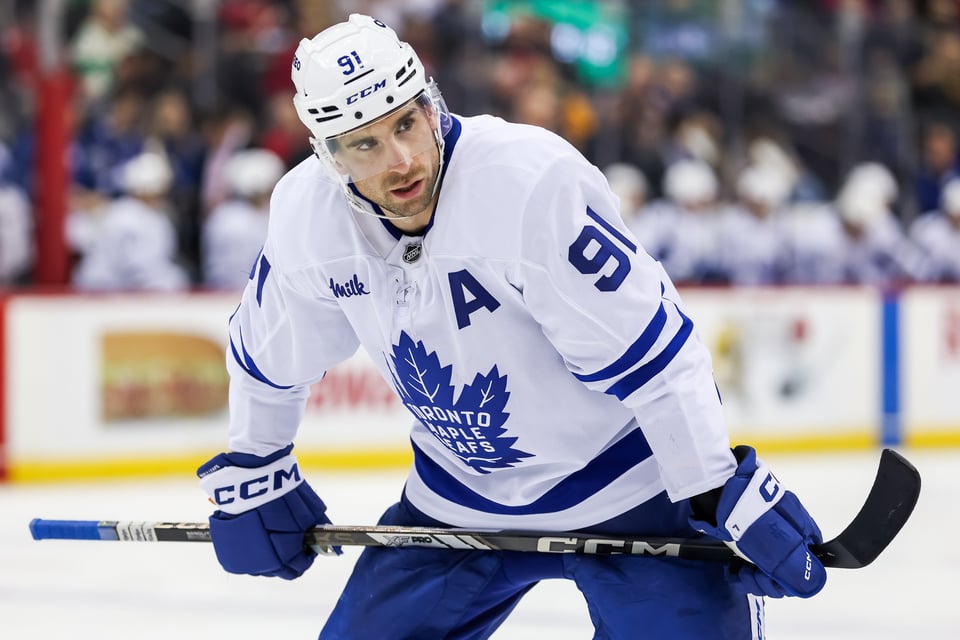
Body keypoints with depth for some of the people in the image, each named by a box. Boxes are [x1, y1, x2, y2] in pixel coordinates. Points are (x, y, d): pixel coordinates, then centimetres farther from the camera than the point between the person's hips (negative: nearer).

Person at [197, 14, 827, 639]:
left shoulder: (531, 182, -30)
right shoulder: (307, 213, -11)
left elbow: (652, 355, -28)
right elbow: (267, 351, 11)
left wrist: (730, 494, -28)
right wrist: (250, 471, 17)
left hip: (626, 484, -5)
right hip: (461, 496, 5)